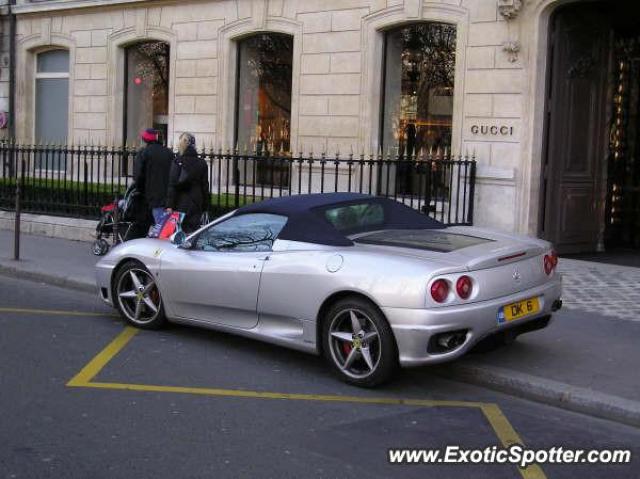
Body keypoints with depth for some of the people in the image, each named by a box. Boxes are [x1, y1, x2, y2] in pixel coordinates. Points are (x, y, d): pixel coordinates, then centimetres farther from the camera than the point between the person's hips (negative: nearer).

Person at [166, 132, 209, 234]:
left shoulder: (178, 162, -7)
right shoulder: (202, 163, 7)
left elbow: (173, 185, -10)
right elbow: (205, 186, 10)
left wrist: (169, 205, -10)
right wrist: (204, 206, 15)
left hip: (182, 204, -4)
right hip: (197, 204, 4)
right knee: (194, 228, 8)